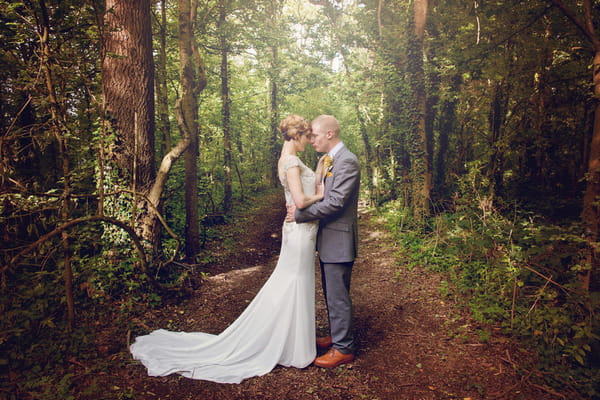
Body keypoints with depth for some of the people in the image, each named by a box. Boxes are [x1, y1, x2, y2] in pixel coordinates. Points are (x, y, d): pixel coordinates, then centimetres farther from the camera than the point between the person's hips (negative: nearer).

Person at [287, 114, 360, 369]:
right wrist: (299, 209, 2)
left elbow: (335, 201, -24)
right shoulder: (325, 160, 13)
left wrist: (300, 214, -19)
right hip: (327, 239, 10)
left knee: (338, 296, 1)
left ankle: (344, 348, 16)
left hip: (339, 241, -10)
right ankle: (337, 336, 37)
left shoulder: (347, 161, -18)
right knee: (331, 294, 21)